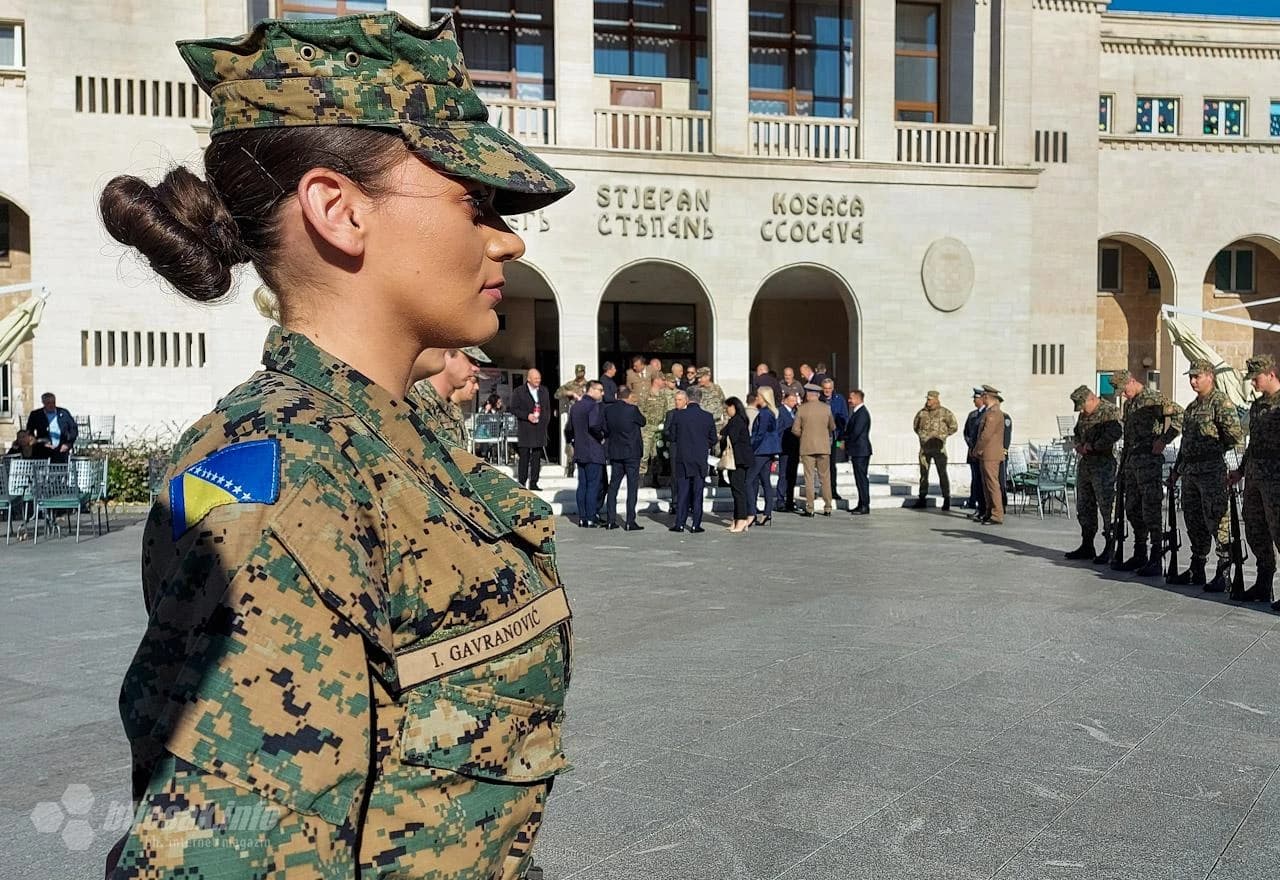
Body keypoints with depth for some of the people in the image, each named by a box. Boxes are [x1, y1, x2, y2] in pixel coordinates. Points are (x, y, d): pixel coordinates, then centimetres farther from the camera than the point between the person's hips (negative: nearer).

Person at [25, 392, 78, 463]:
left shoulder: (64, 413, 8)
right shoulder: (35, 415, 6)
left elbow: (74, 430, 10)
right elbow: (29, 433, 6)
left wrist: (68, 444, -4)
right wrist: (42, 444, -8)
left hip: (61, 450, 1)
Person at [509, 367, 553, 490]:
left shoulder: (544, 391, 15)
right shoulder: (519, 392, 1)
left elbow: (548, 409, 20)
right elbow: (514, 409, -2)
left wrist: (545, 422, 7)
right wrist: (527, 416, -14)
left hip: (540, 429, 4)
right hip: (525, 430, -4)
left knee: (537, 457, 4)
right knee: (524, 457, -5)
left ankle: (533, 483, 9)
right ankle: (521, 483, 0)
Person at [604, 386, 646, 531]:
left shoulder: (608, 410, 0)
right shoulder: (632, 409, -14)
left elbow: (605, 429, 5)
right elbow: (643, 422, 2)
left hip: (614, 453, 5)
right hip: (632, 453, -5)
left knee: (613, 486, 12)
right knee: (632, 486, 1)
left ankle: (610, 520, 13)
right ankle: (630, 521, -2)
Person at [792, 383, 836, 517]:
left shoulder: (802, 409, -5)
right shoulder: (826, 408, 0)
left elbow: (795, 429, -4)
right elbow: (832, 427, 9)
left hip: (807, 447, -2)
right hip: (824, 447, 2)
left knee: (809, 478, 2)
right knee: (825, 477, 8)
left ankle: (809, 509, 1)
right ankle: (827, 508, 9)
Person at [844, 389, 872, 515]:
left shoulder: (862, 413, -15)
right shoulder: (857, 412, 17)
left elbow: (856, 432, -20)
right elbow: (850, 430, 21)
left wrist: (846, 442, -7)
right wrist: (846, 441, 7)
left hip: (861, 451, -10)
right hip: (857, 451, 10)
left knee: (862, 478, -8)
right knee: (860, 478, 13)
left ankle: (865, 507, -6)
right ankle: (861, 505, 19)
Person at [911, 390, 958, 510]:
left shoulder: (944, 413, -5)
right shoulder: (922, 412, 8)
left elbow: (953, 427, -2)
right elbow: (915, 426, 23)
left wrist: (941, 435, -4)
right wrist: (921, 434, 10)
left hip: (938, 447, -5)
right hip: (924, 446, 5)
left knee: (942, 473, -3)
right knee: (923, 473, 8)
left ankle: (946, 499, 1)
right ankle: (922, 499, 15)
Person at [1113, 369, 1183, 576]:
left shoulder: (1154, 398, -8)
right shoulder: (1128, 404, 19)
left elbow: (1179, 414, -18)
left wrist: (1164, 439, -19)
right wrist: (1124, 465, 22)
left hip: (1149, 460, -9)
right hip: (1132, 462, 9)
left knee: (1151, 511, -8)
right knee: (1133, 510, 12)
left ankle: (1156, 560, -5)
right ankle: (1139, 555, 21)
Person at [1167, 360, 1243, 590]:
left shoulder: (1221, 403, -9)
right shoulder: (1191, 407, 18)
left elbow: (1236, 437, -16)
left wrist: (1214, 451, -5)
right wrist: (1176, 469, 22)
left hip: (1212, 472, -9)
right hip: (1190, 473, 9)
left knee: (1217, 523, -6)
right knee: (1194, 522, 13)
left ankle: (1224, 575, -1)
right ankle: (1196, 571, 22)